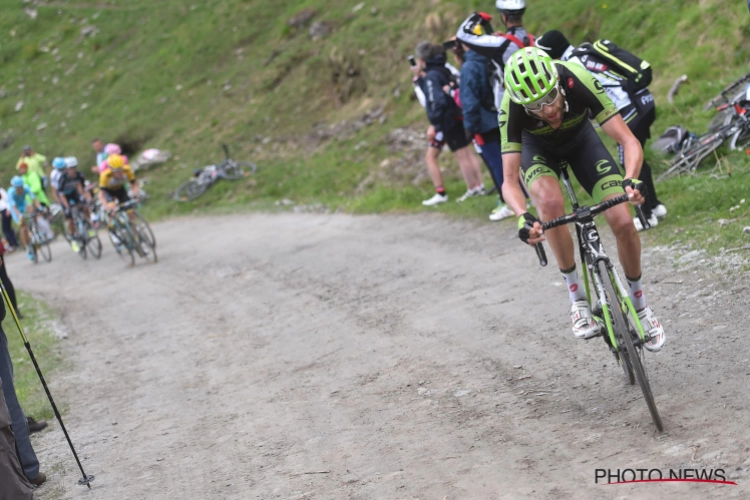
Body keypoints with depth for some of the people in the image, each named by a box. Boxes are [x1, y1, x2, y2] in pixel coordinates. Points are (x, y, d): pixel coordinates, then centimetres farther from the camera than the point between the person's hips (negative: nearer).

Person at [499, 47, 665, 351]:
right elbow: (510, 181, -36)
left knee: (623, 223, -14)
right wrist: (523, 217, -56)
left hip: (580, 138, 1)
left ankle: (639, 303, 13)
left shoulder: (579, 82, -38)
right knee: (551, 203, -34)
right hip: (537, 147, -1)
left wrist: (630, 180, -57)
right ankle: (577, 299, -17)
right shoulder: (513, 106, -36)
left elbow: (629, 142, -37)